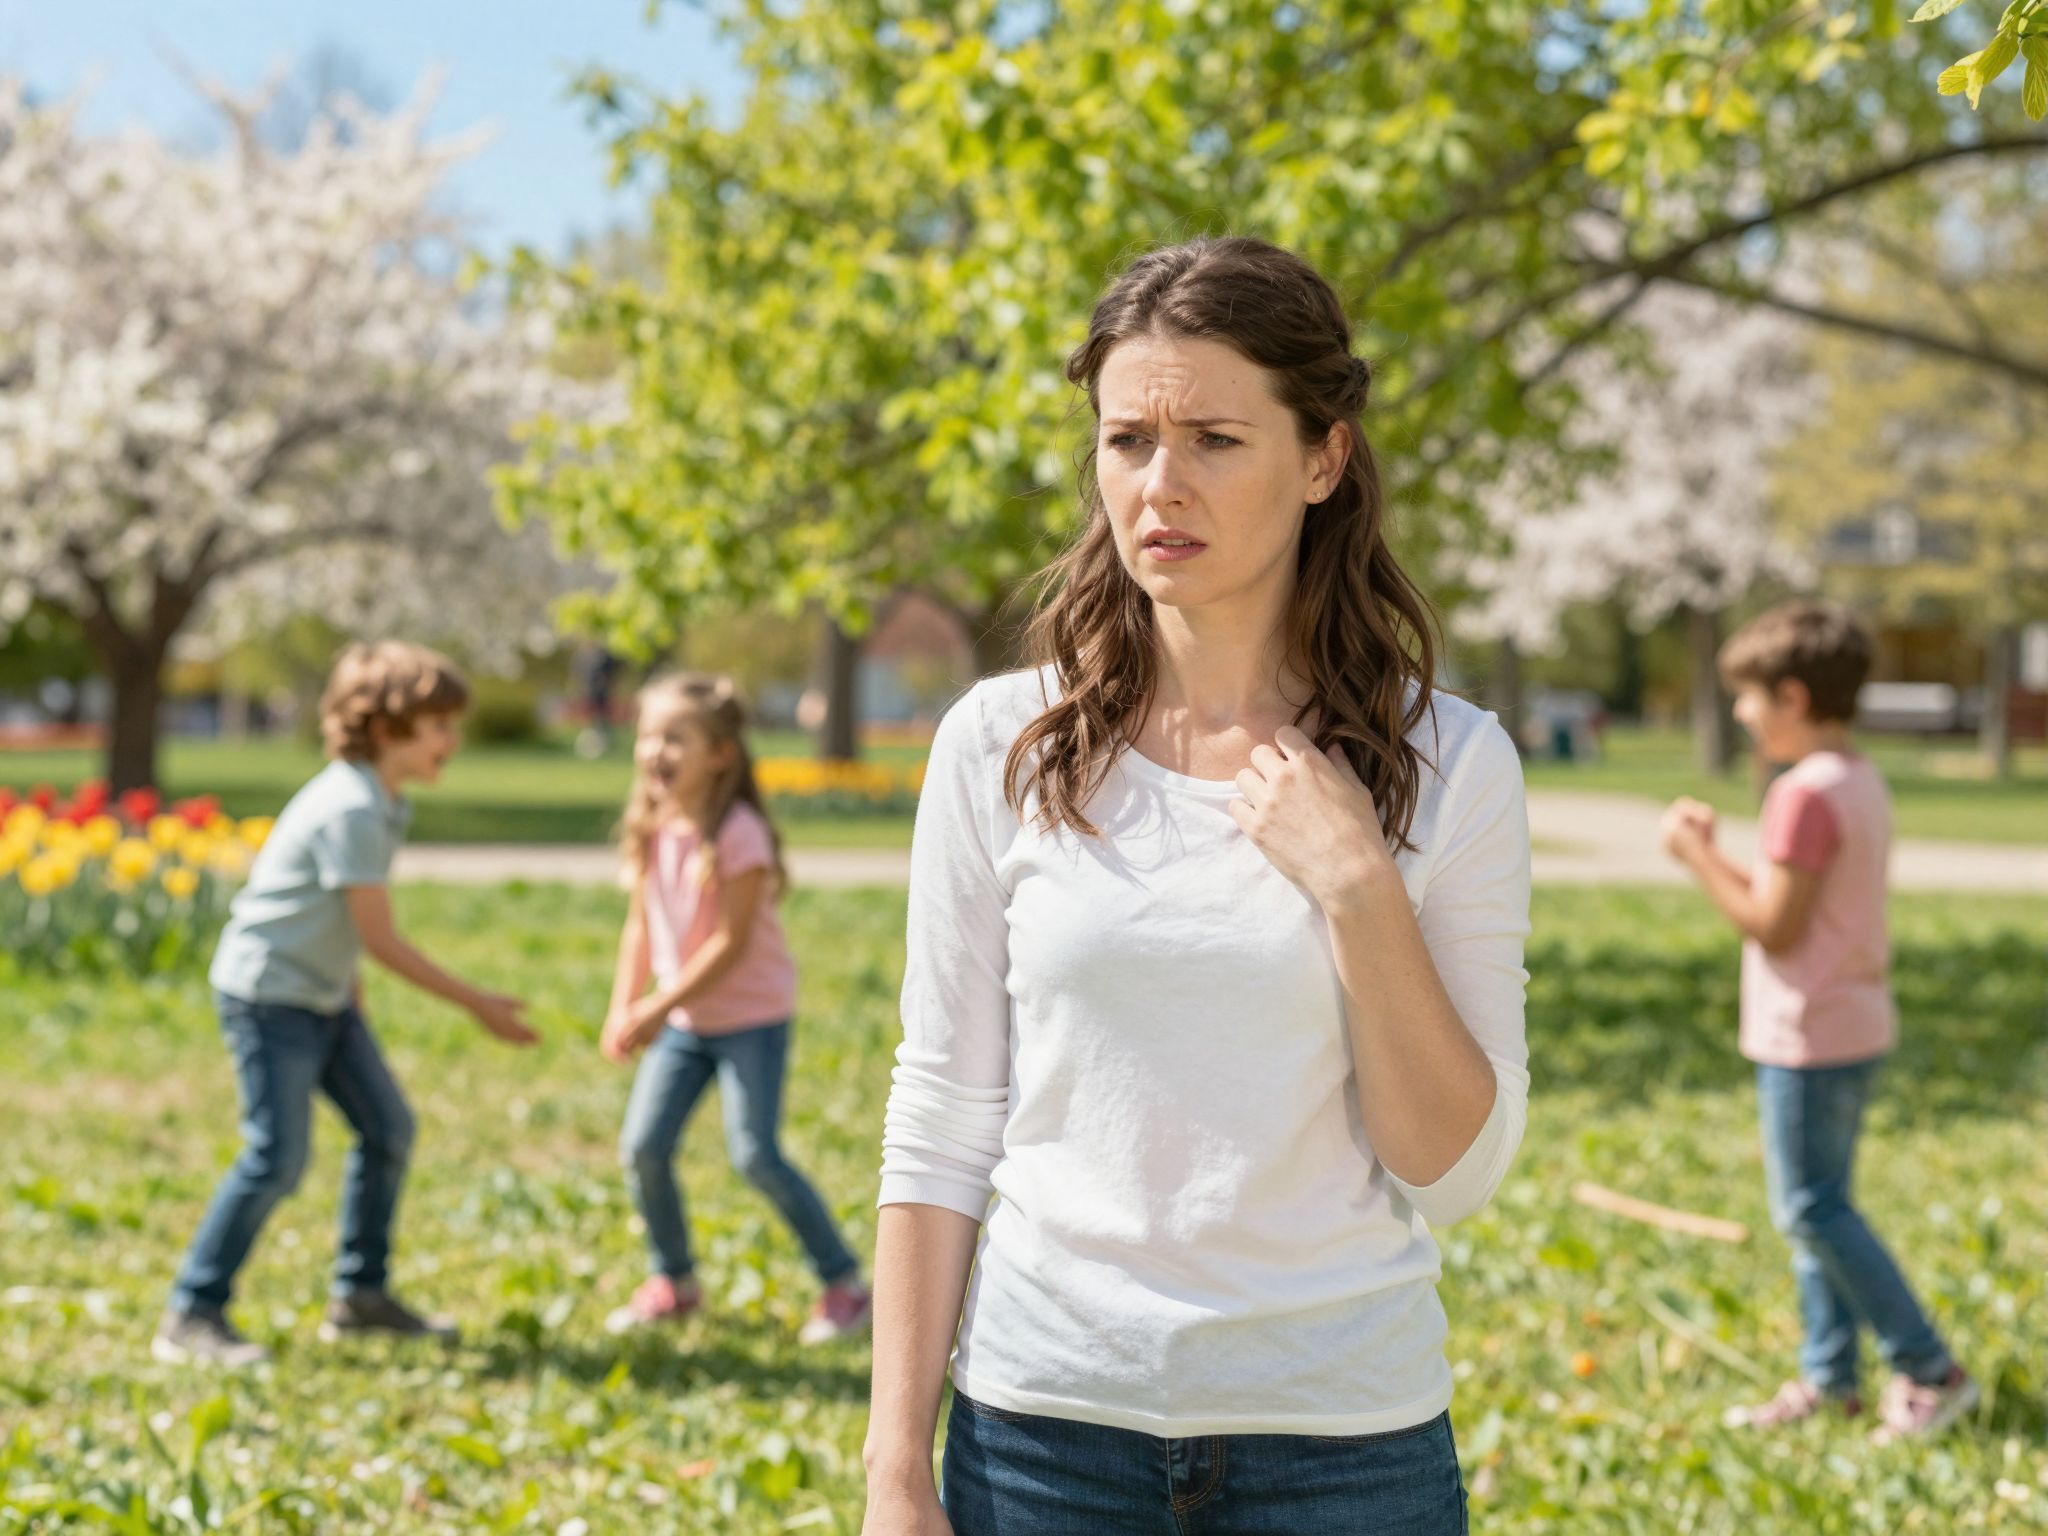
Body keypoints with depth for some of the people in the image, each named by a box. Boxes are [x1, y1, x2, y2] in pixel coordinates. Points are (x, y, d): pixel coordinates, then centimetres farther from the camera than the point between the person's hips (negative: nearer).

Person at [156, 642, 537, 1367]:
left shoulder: (382, 802, 6)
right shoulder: (351, 809, -24)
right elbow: (380, 938, -22)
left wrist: (345, 976, 19)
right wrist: (478, 1004, -17)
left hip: (324, 995, 10)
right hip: (267, 994, -10)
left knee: (388, 1129, 10)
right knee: (277, 1157, -11)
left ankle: (361, 1294, 22)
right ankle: (192, 1316, -2)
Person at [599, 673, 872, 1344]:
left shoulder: (737, 833, -19)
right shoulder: (653, 829, 1)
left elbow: (730, 943, -21)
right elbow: (641, 926, 7)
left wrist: (659, 1007, -21)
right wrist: (624, 1009, -1)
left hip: (751, 1017, -6)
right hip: (683, 1020, 6)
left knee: (754, 1155, -10)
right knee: (642, 1147, 0)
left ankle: (843, 1282, 4)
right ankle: (673, 1281, 19)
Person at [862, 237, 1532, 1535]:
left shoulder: (1448, 765, -4)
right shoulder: (1000, 746, -2)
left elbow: (1459, 1173, -5)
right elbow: (940, 1129, 0)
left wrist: (1361, 891, -16)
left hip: (1342, 1432, 0)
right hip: (1044, 1423, 1)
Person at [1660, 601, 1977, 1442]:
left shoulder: (1806, 794, -20)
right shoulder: (1861, 780, 11)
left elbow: (1775, 927, -19)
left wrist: (1696, 857, -11)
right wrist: (1716, 854, 10)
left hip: (1808, 1036, -10)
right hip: (1852, 1024, 10)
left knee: (1811, 1209, -3)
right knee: (1820, 1207, 15)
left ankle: (1930, 1371, 2)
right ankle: (1828, 1375, 20)